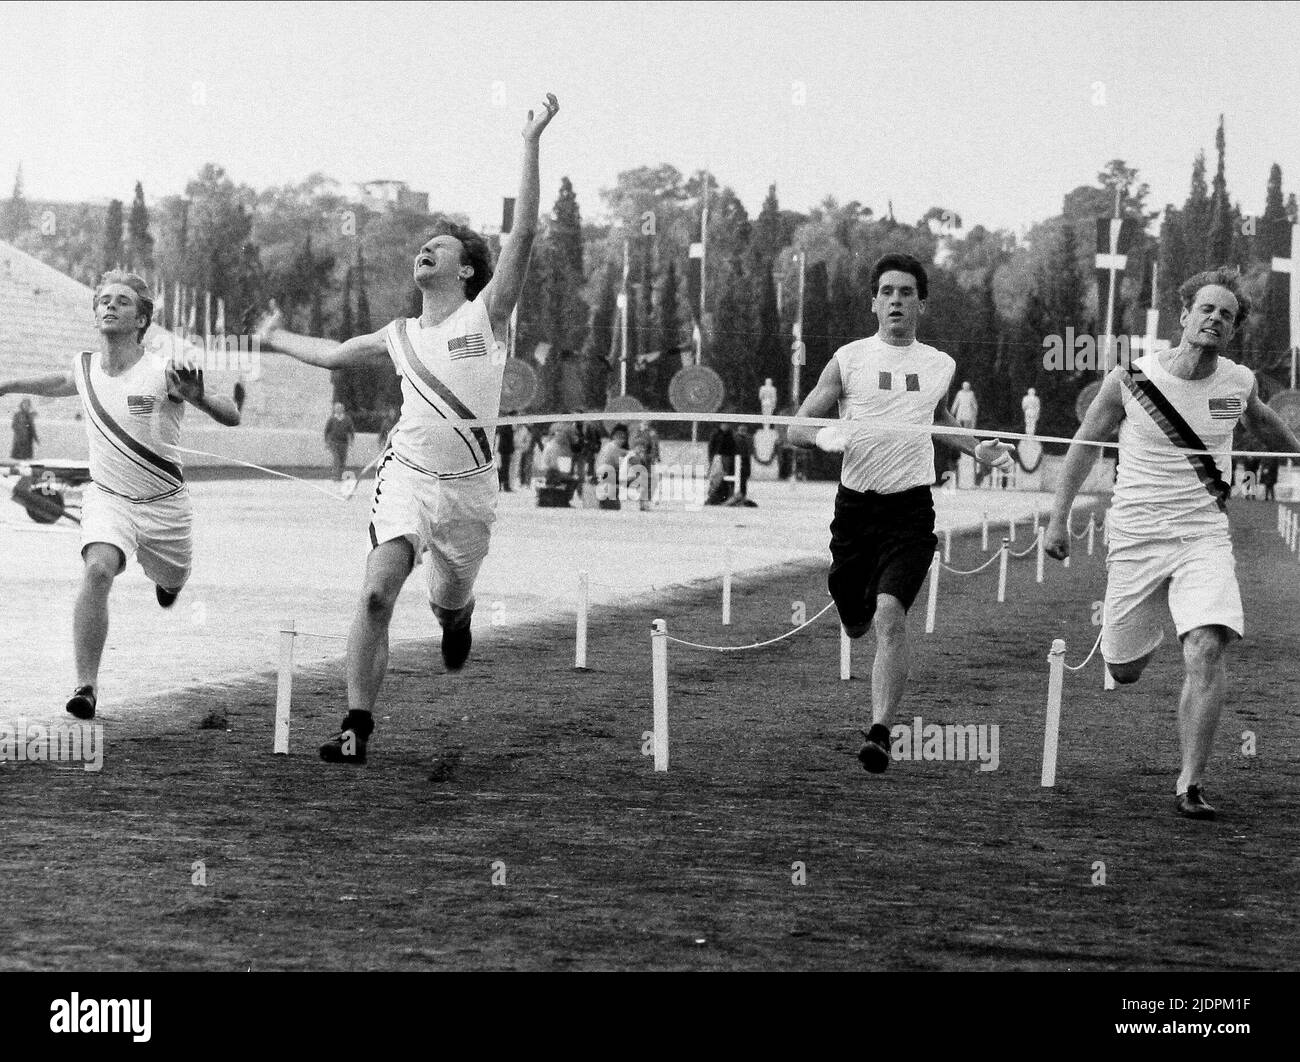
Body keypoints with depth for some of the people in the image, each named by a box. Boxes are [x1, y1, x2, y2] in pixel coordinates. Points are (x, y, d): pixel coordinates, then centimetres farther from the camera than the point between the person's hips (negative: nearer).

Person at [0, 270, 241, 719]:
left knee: (172, 581, 19)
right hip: (108, 498, 1)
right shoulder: (85, 367, -3)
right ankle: (86, 684, -24)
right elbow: (61, 384, 24)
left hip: (165, 504, -1)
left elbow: (231, 417, -22)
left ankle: (168, 577, 60)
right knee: (97, 571, -26)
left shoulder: (164, 371, -17)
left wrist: (196, 397, -41)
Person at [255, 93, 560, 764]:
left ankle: (456, 613, 52)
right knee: (376, 594, -16)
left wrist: (531, 146, -16)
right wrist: (277, 339, 42)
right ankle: (357, 727, -12)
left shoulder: (486, 316, 1)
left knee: (448, 602, 11)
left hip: (468, 488, -1)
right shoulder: (399, 337, 11)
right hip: (406, 476, 1)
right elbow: (334, 354, 33)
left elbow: (523, 236, -11)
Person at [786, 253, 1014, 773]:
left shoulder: (940, 365, 9)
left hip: (911, 508, -1)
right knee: (854, 621, 12)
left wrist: (976, 449, 13)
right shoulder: (848, 359, 1)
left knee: (890, 615, -20)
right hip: (856, 503, 1)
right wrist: (824, 435, -21)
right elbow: (797, 428, 1)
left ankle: (880, 732, -21)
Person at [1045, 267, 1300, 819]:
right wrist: (1059, 516, 5)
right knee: (1124, 671, 8)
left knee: (1206, 650, -23)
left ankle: (1190, 783, -16)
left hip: (1204, 535, 1)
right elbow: (1085, 442, 6)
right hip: (1135, 536, 0)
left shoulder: (1238, 382, -1)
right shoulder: (1130, 378, -8)